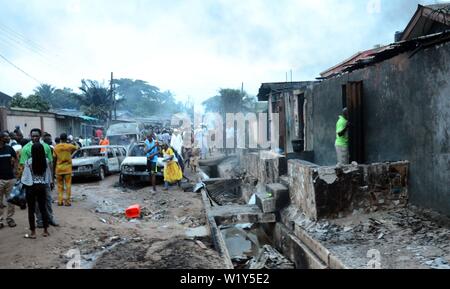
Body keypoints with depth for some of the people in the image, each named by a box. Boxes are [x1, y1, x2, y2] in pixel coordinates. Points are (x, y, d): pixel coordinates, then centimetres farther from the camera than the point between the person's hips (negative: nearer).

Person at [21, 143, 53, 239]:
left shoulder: (28, 162, -13)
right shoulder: (47, 161, -4)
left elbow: (25, 177, -9)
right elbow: (49, 175, 4)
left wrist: (22, 185, 5)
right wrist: (49, 184, 15)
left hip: (31, 187, -3)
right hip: (42, 186, 3)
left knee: (31, 210, 6)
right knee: (43, 208, 12)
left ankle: (33, 233, 10)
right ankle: (46, 231, 17)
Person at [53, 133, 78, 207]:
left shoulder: (56, 147, 0)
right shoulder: (69, 146, -5)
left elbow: (54, 159, 3)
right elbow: (77, 147, 13)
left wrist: (54, 169, 12)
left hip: (59, 169, 2)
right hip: (67, 168, -2)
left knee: (60, 185, 11)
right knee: (68, 185, 2)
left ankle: (60, 201, 11)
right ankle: (67, 201, 1)